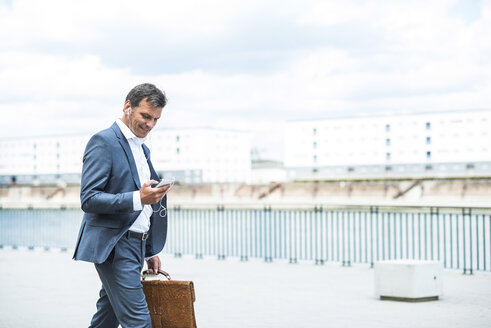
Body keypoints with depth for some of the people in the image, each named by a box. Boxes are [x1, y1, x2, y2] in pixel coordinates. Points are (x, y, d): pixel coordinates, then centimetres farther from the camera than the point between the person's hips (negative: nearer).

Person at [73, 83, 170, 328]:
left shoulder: (142, 149, 19)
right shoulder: (103, 142, -9)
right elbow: (88, 199, -18)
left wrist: (150, 251, 24)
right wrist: (137, 198, -28)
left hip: (135, 246, 9)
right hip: (114, 248, -9)